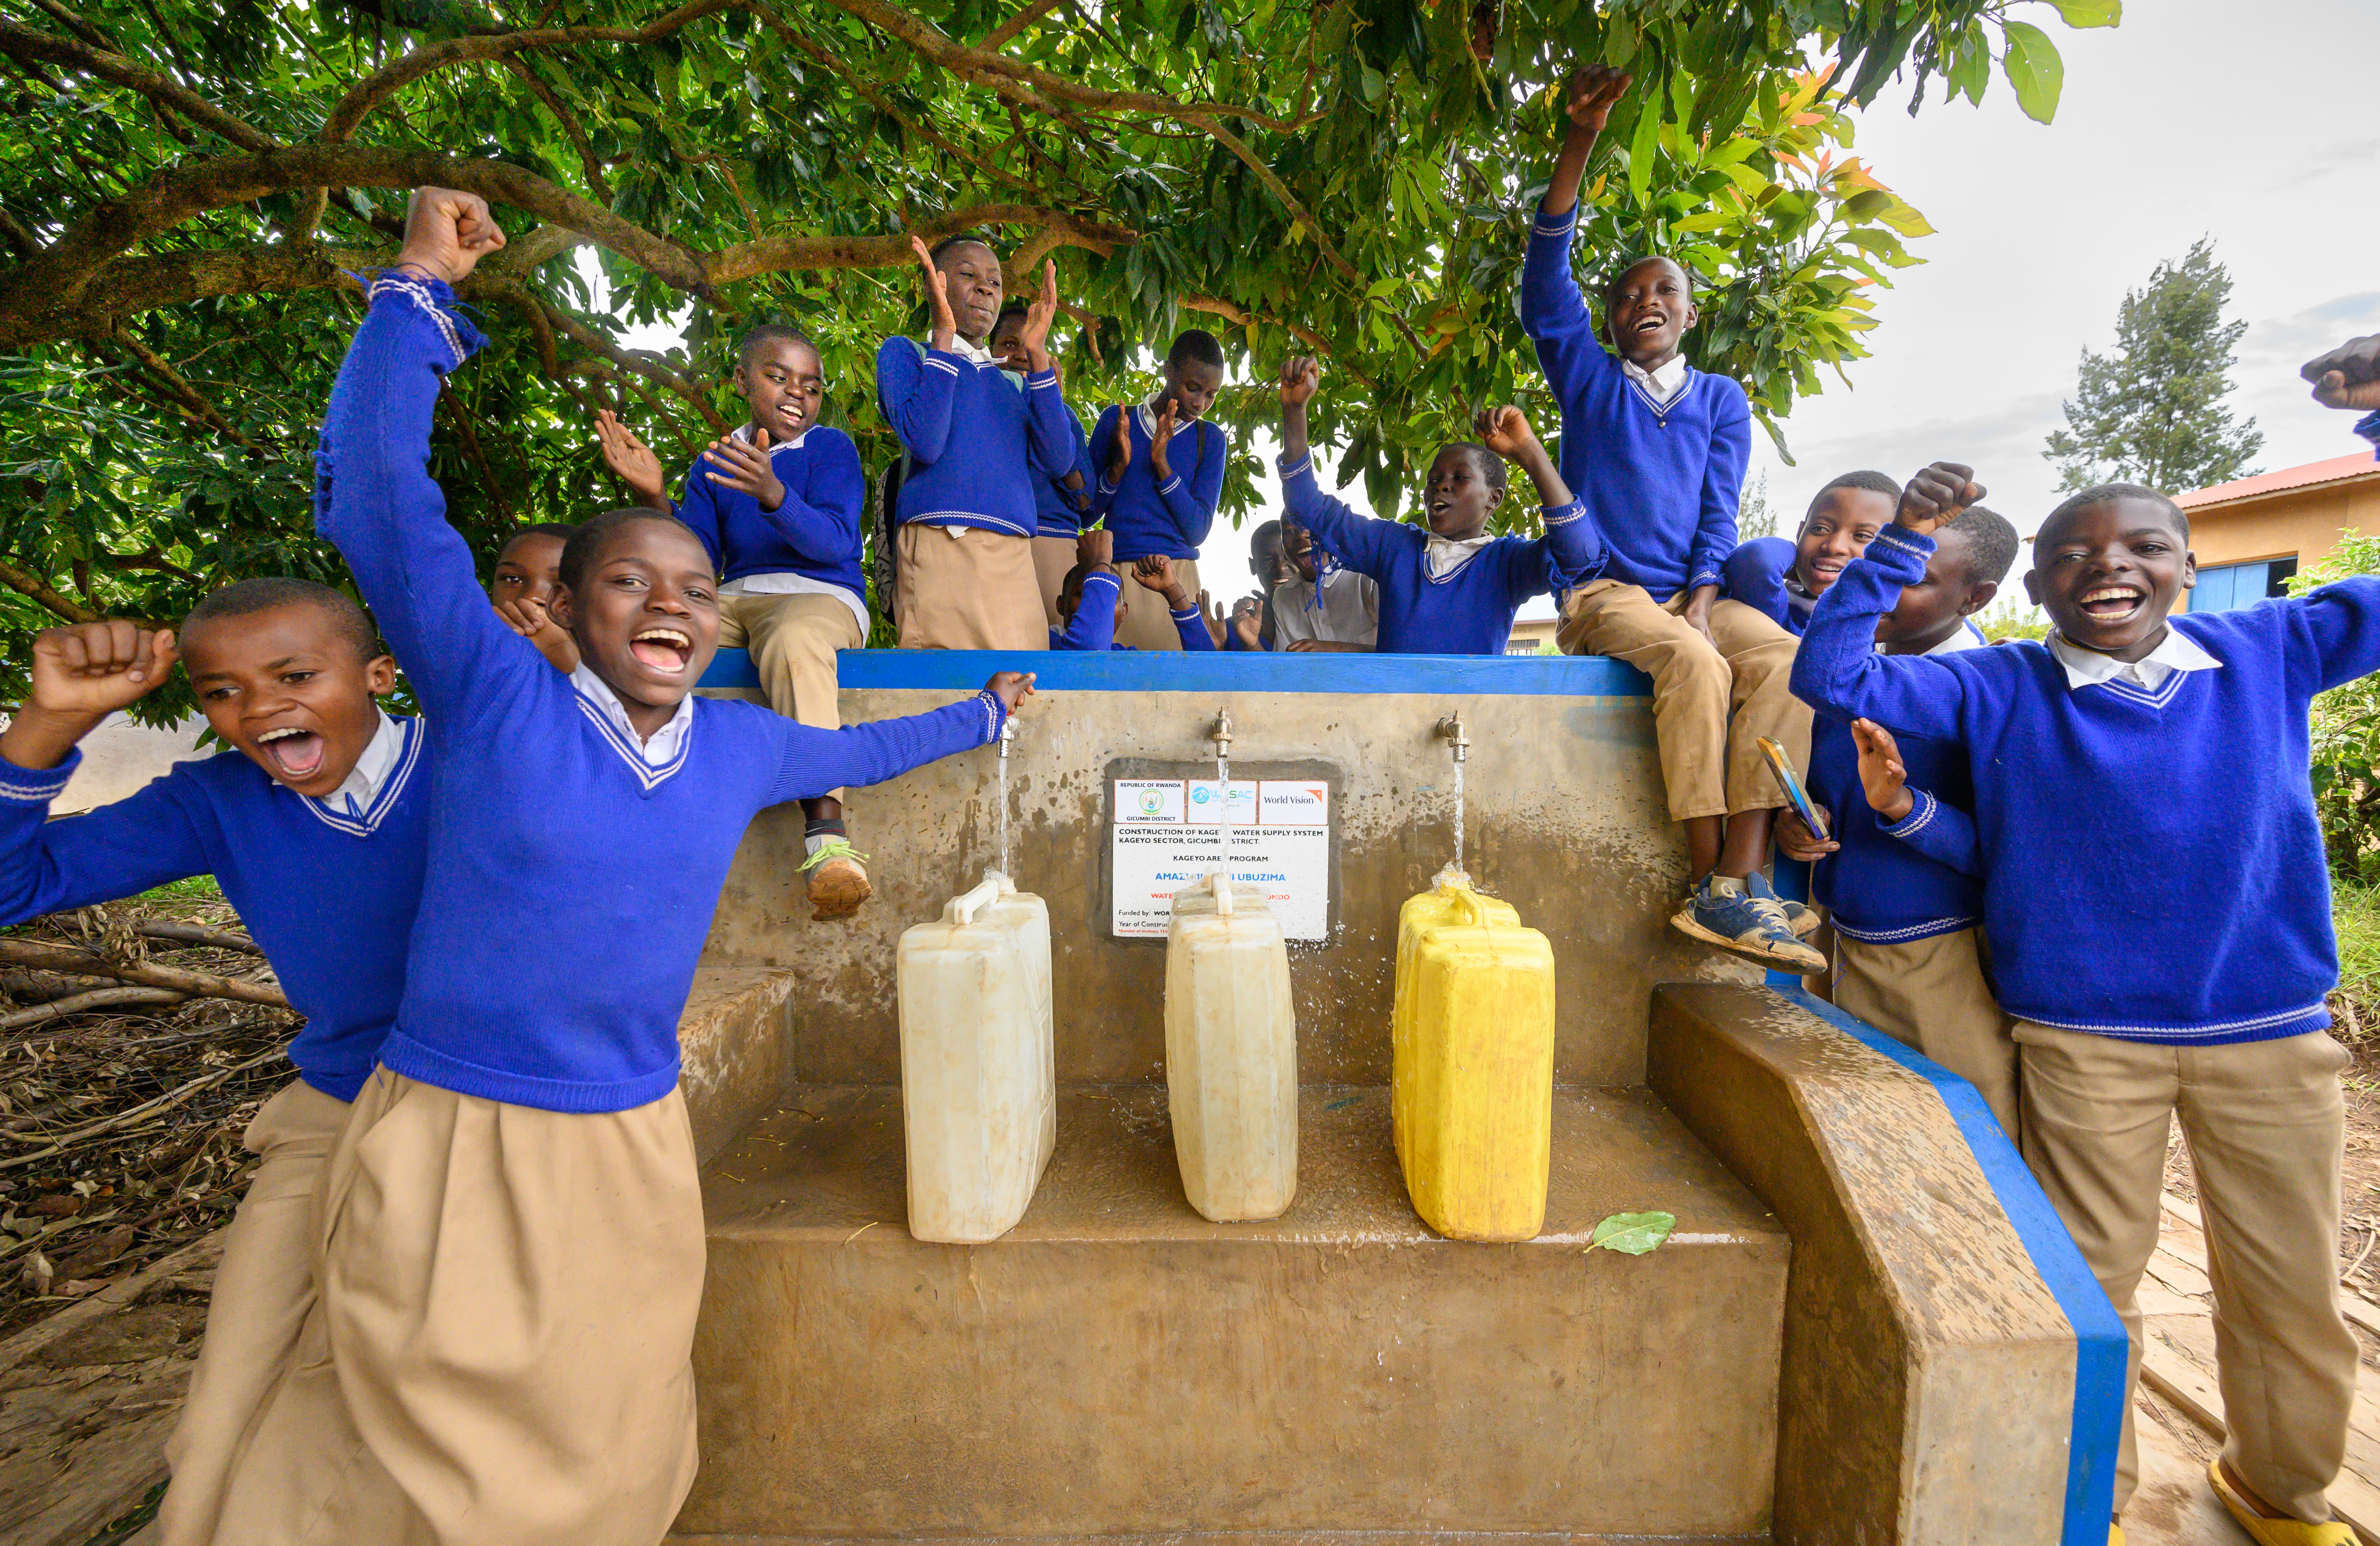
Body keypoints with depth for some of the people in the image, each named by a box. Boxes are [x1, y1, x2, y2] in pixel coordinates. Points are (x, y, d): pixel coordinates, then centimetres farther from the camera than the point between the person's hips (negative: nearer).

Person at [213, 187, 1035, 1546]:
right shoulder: (496, 701, -10)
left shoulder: (741, 747, 2)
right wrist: (422, 290, -14)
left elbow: (854, 750, 20)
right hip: (451, 1144, -3)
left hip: (632, 1151, 4)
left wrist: (983, 713, 32)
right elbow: (379, 496, -16)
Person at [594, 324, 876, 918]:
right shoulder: (714, 466, 19)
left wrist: (772, 493, -26)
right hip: (734, 601, 5)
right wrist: (652, 499, -7)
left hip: (821, 596, -4)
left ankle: (826, 833, -51)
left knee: (793, 641, -41)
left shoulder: (831, 447, 9)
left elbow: (835, 542, -9)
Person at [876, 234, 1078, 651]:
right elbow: (924, 442, -5)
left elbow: (1056, 460, 8)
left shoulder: (1013, 383, 28)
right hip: (942, 548, -4)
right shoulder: (903, 352, 15)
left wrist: (1037, 354, 7)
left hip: (1017, 561, 5)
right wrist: (943, 333, -4)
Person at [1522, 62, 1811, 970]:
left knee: (1783, 657, -27)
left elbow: (1720, 512, 9)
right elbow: (1546, 278, -1)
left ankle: (1739, 881, -31)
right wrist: (1580, 141, -10)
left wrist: (1702, 598, -10)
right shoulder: (1589, 378, 13)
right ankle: (1707, 885, -30)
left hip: (1692, 592, 3)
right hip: (1603, 593, -3)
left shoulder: (1722, 400, 19)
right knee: (1695, 664, -33)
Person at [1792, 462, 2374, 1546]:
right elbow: (1830, 676, -13)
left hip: (2273, 1032, 3)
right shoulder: (2000, 689, -5)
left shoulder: (2269, 650, 2)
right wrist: (1905, 542, -19)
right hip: (2085, 1042, -3)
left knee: (2292, 1292, 20)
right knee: (2092, 1284, 11)